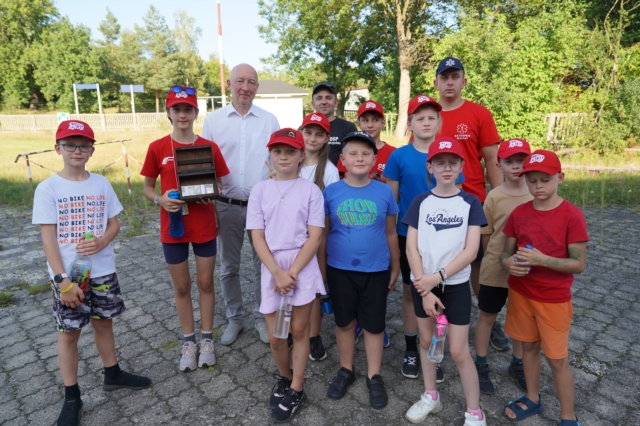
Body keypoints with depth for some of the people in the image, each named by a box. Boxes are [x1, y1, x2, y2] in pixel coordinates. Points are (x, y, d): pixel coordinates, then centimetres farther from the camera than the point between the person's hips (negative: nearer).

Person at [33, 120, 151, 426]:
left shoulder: (101, 184, 0)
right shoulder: (48, 188, -10)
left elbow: (114, 223, 5)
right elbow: (48, 238, -11)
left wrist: (101, 242, -17)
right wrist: (63, 280, -16)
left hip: (102, 270, 3)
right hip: (68, 276, -3)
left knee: (104, 321, 18)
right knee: (69, 331, 10)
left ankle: (113, 374, 37)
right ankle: (71, 396, 25)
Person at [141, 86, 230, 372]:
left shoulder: (209, 147, -3)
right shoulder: (157, 148, -4)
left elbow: (219, 184, 4)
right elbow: (147, 188, 4)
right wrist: (160, 200, -17)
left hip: (205, 227, 0)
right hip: (173, 227, 0)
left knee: (205, 283, 12)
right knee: (181, 286, 13)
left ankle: (207, 339, 29)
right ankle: (189, 341, 30)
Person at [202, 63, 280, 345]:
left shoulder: (269, 120, 3)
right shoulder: (213, 120, 3)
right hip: (227, 205, 1)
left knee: (263, 265, 9)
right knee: (228, 267, 12)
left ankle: (262, 317, 28)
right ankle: (234, 318, 30)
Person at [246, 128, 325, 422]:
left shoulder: (311, 190, -1)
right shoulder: (260, 190, 2)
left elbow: (314, 237, -6)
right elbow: (257, 237, -2)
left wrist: (292, 272, -14)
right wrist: (277, 272, -13)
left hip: (303, 268, -1)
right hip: (272, 269, 2)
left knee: (299, 330, 9)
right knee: (275, 337, 8)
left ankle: (296, 390, 28)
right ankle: (284, 377, 38)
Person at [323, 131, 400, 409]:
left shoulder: (384, 192, -3)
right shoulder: (331, 192, -5)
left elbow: (390, 233, 4)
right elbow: (323, 232, 1)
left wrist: (395, 267, 7)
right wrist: (320, 268, 2)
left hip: (376, 270, 0)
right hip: (340, 270, 0)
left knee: (374, 325, 12)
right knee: (344, 322, 16)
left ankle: (374, 376, 31)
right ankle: (346, 370, 37)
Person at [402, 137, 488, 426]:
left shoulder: (470, 203, -4)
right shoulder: (420, 202, -2)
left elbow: (471, 250, -11)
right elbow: (411, 247, -6)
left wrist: (438, 277, -18)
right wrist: (425, 289, -11)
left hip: (456, 285, -2)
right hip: (422, 283, 2)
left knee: (458, 351, 3)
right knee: (426, 341, 16)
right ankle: (430, 396, 36)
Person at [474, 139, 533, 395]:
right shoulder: (494, 197, -11)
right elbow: (486, 235, -3)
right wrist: (497, 258, 2)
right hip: (495, 269, -2)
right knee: (487, 316, 12)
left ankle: (518, 365, 39)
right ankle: (481, 366, 29)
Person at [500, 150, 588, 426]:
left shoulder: (572, 215, -15)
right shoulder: (519, 213, -3)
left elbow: (579, 264, -14)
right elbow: (506, 252, 4)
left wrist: (542, 260, -27)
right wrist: (508, 263, -19)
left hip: (554, 299, -4)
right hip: (520, 293, 4)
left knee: (557, 359, 7)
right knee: (529, 346, 19)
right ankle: (532, 399, 39)